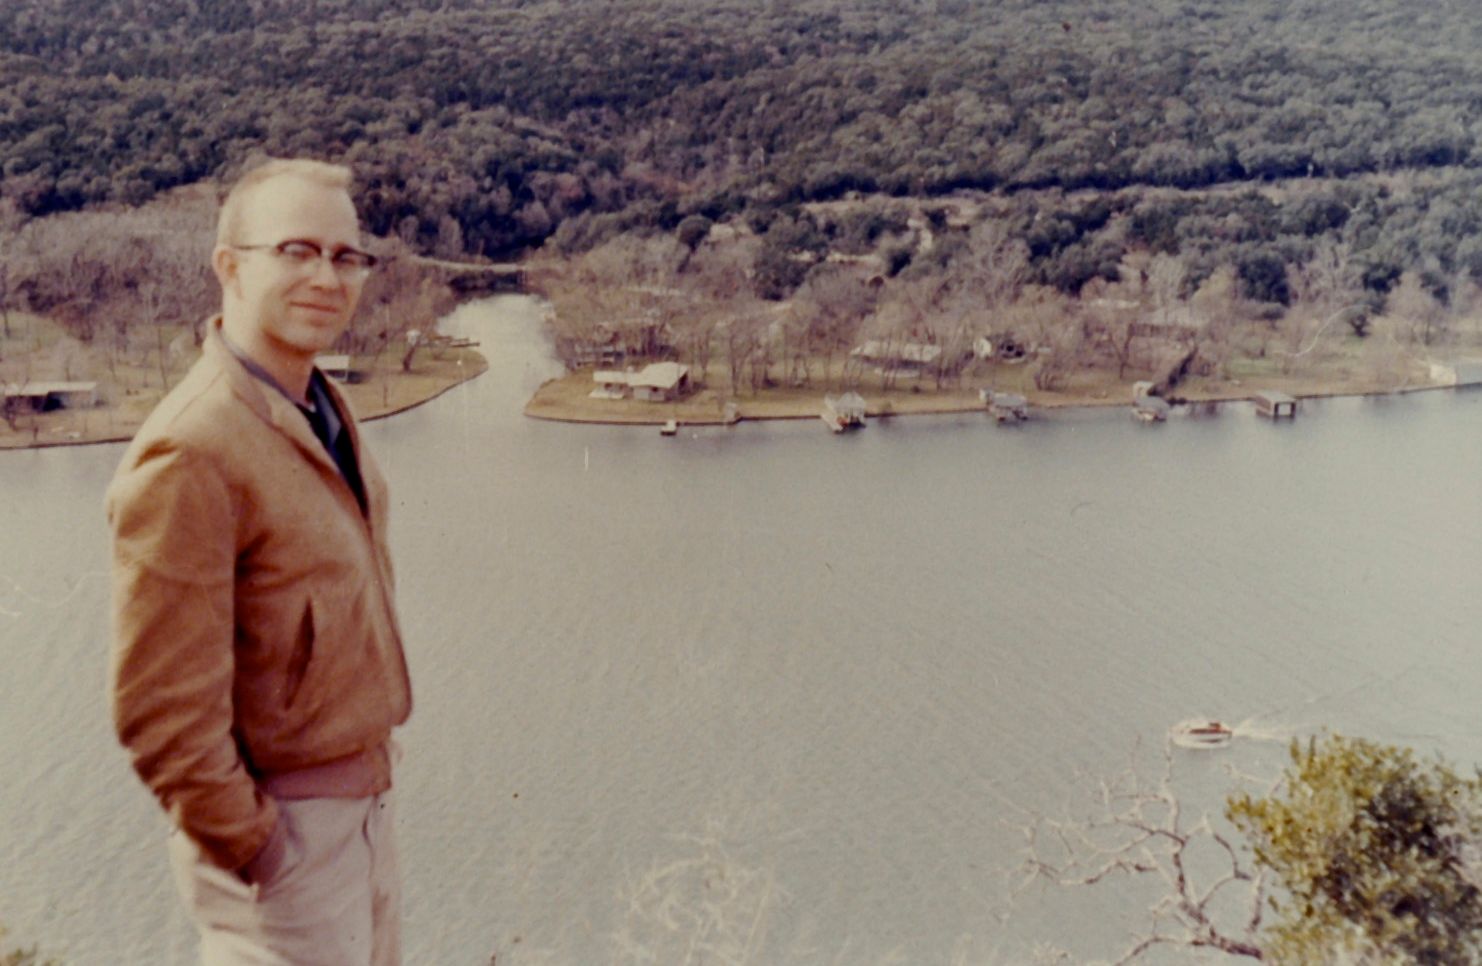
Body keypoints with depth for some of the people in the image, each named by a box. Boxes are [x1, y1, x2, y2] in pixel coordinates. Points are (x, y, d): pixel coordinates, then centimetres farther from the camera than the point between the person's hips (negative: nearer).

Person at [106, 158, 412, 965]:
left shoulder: (319, 410, 4)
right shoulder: (191, 452, -25)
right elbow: (161, 713, -24)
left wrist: (373, 773, 15)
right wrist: (257, 853, -17)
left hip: (360, 800, 9)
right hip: (281, 828, -9)